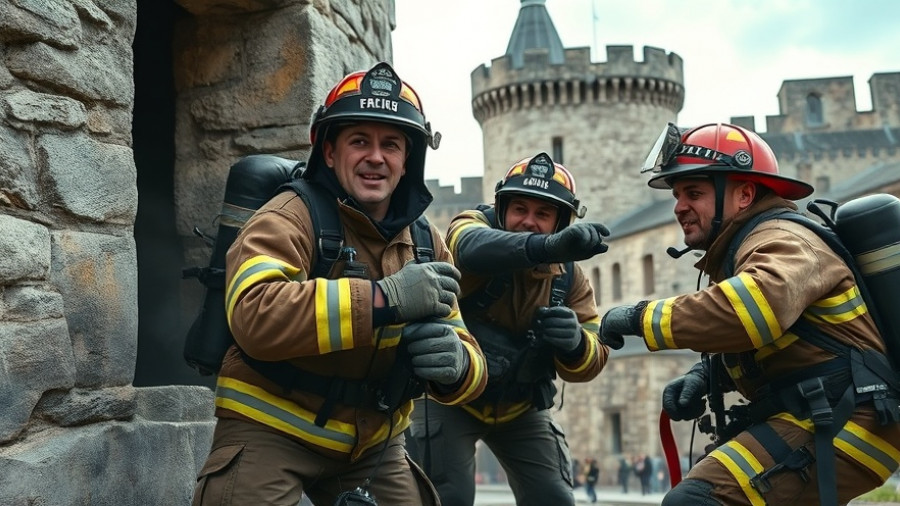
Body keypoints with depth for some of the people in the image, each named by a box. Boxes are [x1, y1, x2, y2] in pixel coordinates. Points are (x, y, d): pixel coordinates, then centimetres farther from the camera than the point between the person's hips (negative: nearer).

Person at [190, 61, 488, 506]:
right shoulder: (291, 219, -16)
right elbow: (252, 315, -34)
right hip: (271, 431, -5)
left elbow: (467, 355, 0)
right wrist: (384, 298, -36)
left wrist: (454, 363, -25)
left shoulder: (427, 245, 2)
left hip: (373, 441, 6)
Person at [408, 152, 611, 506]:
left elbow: (592, 359, -14)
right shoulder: (473, 225, -18)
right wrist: (546, 246, -64)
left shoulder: (568, 276, -6)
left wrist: (573, 342, -39)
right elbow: (472, 248, -45)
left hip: (519, 406, 4)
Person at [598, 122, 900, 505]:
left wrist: (642, 317, -26)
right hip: (822, 420, 11)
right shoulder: (739, 251, 21)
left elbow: (759, 304, -35)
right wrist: (703, 376, 4)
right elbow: (742, 346, 26)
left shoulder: (780, 240, -12)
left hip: (841, 422, -11)